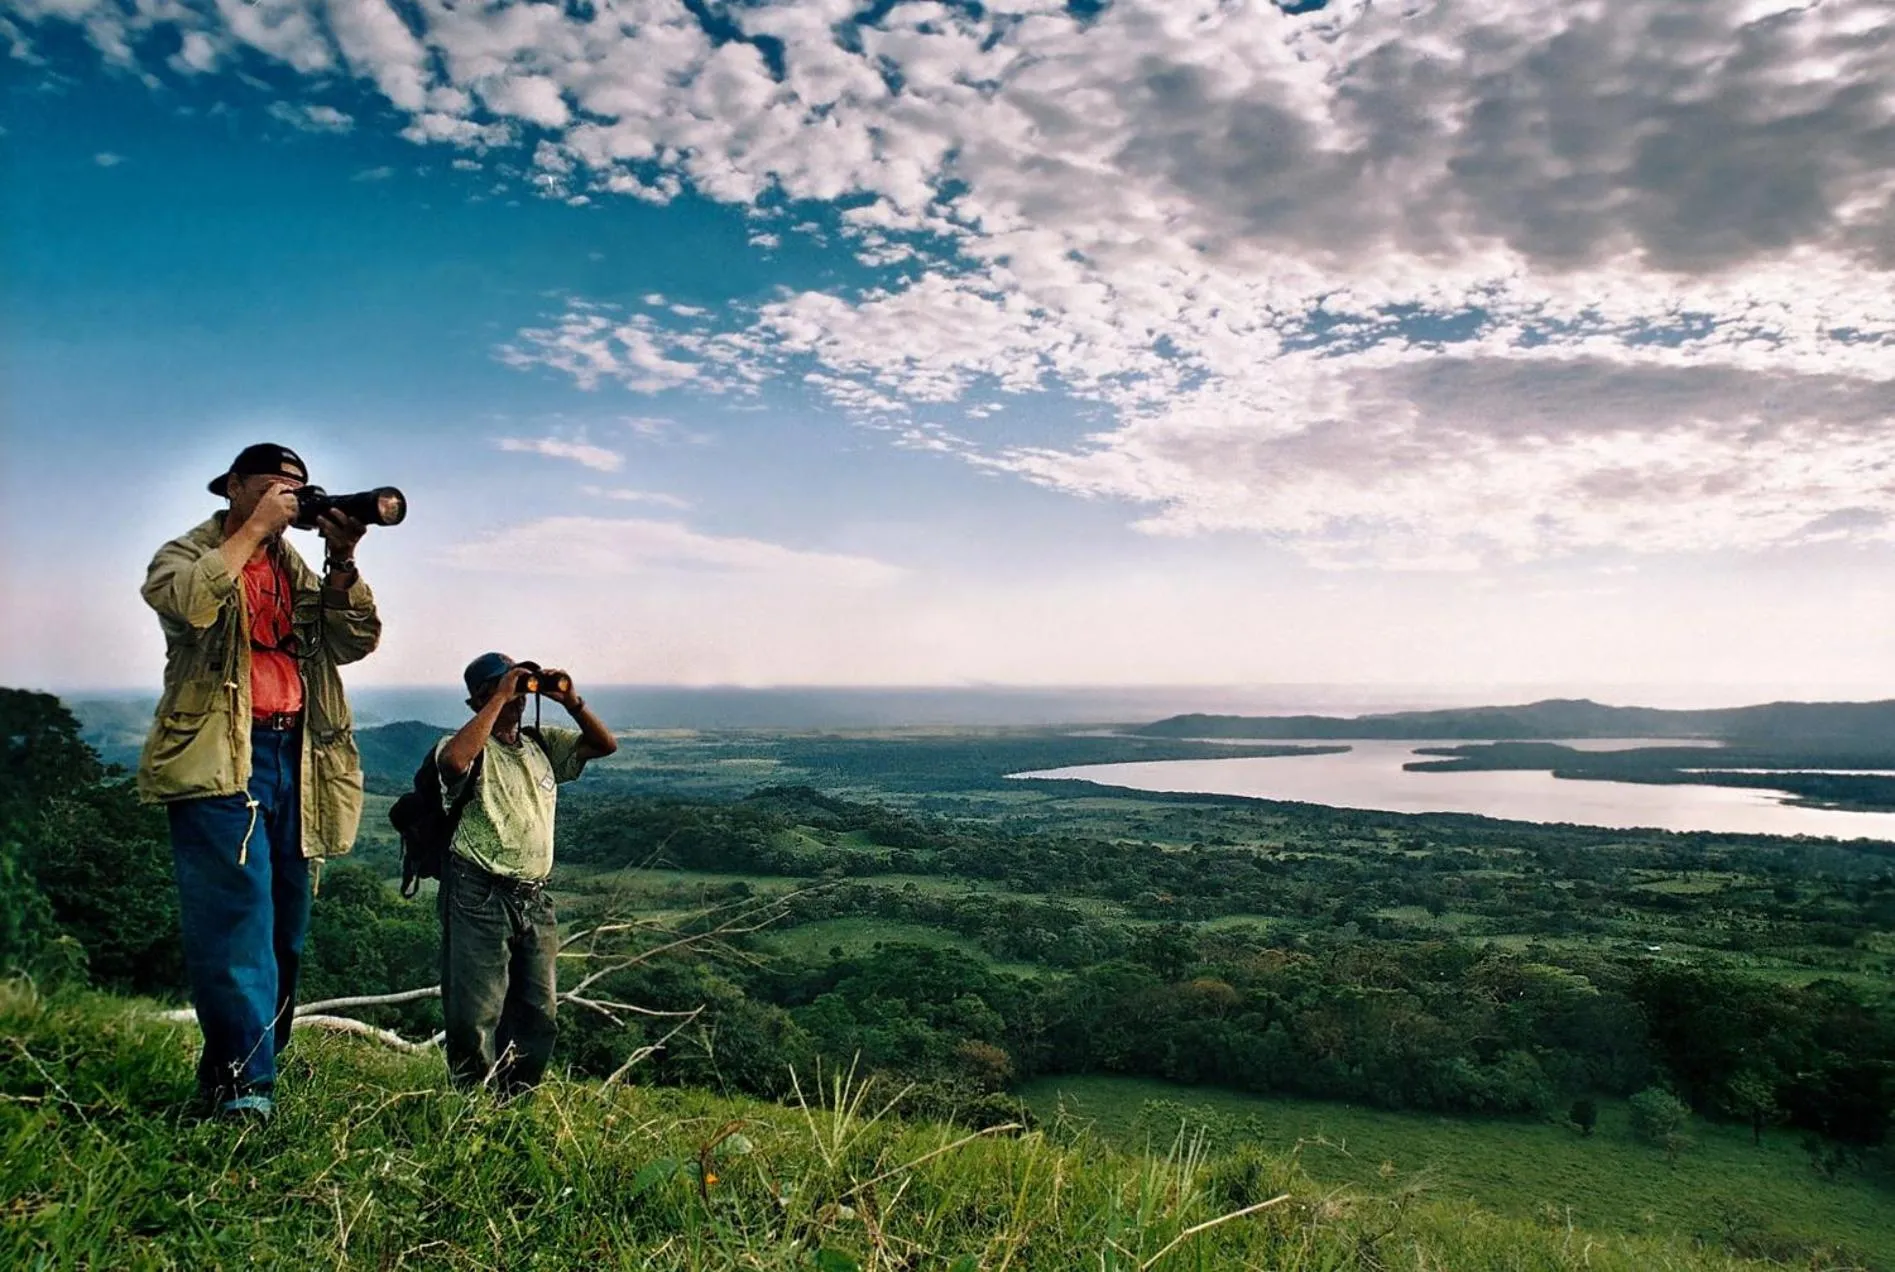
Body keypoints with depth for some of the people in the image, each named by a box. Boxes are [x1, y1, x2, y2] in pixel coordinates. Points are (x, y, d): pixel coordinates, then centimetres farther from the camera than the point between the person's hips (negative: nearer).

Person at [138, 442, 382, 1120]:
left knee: (284, 928, 9)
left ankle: (227, 1072, 22)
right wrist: (256, 526, -12)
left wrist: (342, 561, -3)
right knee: (238, 916, -13)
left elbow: (356, 640, 8)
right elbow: (189, 602, -19)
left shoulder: (298, 570, 20)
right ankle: (244, 1086, -8)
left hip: (293, 757, 6)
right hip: (219, 758, -6)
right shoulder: (187, 554, 5)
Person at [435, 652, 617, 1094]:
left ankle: (516, 1104, 23)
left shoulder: (542, 744, 13)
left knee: (540, 1016, 10)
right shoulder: (472, 747, -6)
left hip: (534, 901, 6)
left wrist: (571, 701, -1)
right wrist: (499, 700, -22)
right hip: (479, 896, -6)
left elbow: (605, 744, 15)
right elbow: (453, 760, -30)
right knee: (477, 1017, -3)